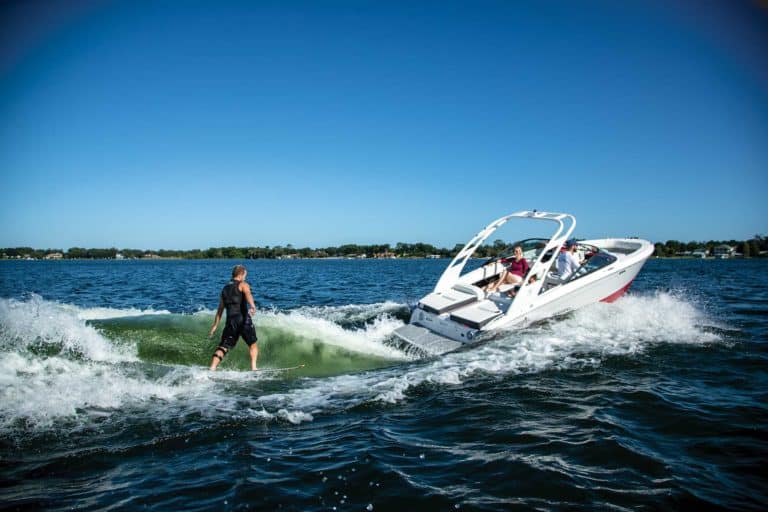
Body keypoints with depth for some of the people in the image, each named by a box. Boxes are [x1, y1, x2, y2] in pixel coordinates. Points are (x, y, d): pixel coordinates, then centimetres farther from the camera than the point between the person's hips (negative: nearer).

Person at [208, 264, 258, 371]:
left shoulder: (225, 288, 21)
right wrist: (253, 306, -35)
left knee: (223, 347, 3)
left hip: (230, 321, 4)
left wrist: (215, 325, 26)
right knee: (252, 344, 13)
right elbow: (247, 294, -18)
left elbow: (220, 309, 22)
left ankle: (212, 369, -13)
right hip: (244, 319, -4)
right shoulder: (243, 285, 6)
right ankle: (253, 367, 1)